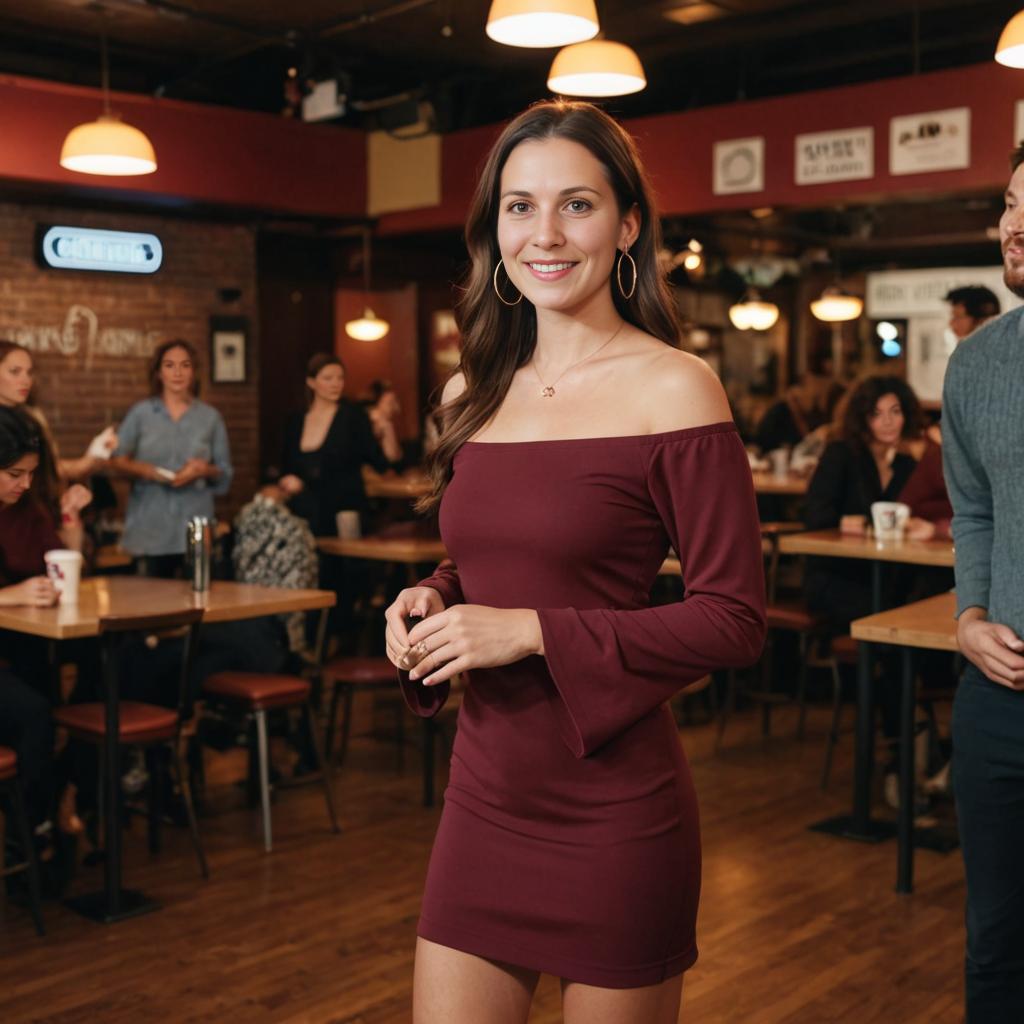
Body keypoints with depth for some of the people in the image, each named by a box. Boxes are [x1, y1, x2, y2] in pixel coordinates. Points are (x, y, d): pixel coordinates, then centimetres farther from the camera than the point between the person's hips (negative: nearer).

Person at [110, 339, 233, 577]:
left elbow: (225, 474, 11)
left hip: (195, 526, 1)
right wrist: (143, 470, -11)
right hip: (150, 528, 0)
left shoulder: (210, 417, 9)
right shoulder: (141, 412, 7)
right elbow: (117, 460, 8)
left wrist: (204, 470, -10)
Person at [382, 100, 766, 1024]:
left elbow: (734, 620, -13)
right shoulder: (474, 391, 7)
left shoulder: (674, 389, -11)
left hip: (613, 806, -5)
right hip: (483, 796, 5)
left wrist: (533, 632, -19)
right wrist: (432, 600, -3)